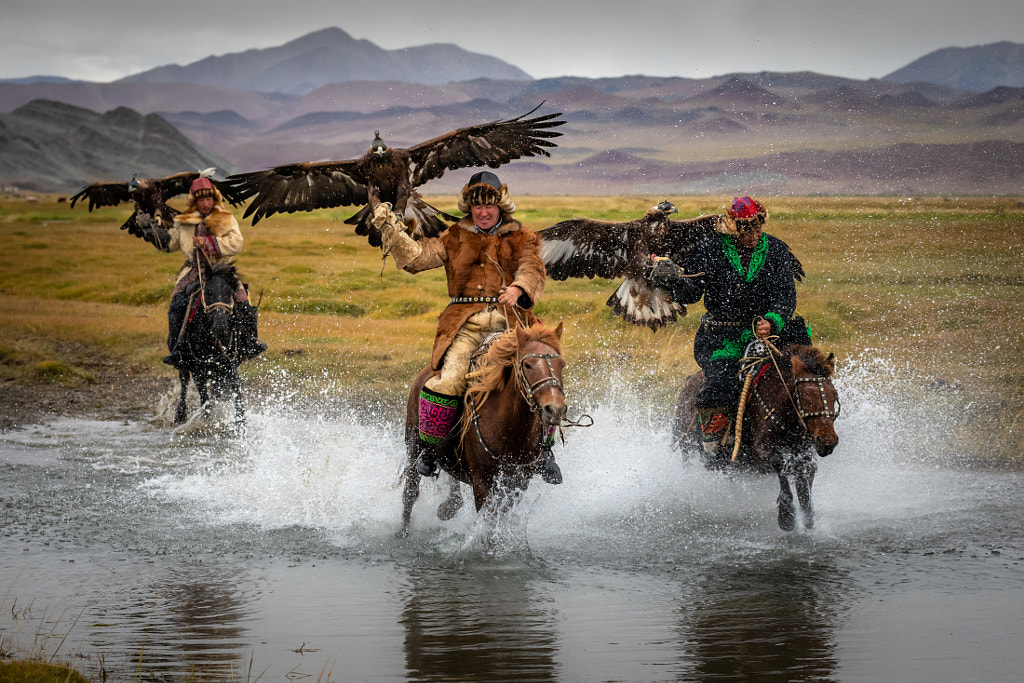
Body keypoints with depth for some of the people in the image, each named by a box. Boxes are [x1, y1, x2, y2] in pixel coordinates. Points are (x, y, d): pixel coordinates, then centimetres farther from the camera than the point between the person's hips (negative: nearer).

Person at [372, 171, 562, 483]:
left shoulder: (521, 239, 15)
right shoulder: (454, 239, 19)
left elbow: (533, 271, -3)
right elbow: (415, 257, 11)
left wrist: (518, 288, -26)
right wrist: (391, 231, -4)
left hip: (511, 320, 1)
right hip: (465, 323, 0)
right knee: (447, 381, -23)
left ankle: (544, 450, 2)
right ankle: (428, 447, -3)